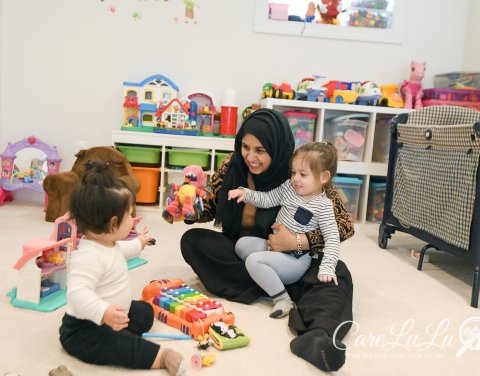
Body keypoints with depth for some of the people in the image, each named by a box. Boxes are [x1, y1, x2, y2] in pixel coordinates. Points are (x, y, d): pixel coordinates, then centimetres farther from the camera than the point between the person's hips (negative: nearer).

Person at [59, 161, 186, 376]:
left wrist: (138, 244, 41)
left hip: (108, 317, 11)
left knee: (145, 312, 22)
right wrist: (104, 313, -55)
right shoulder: (89, 255, -32)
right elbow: (77, 293, -43)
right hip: (82, 329, -11)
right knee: (116, 343, -36)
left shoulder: (107, 243, 3)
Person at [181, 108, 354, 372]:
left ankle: (317, 338, -61)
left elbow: (345, 224, -17)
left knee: (336, 274, -30)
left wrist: (298, 242, -29)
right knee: (191, 241, -22)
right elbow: (210, 208, 2)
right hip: (238, 252, 3)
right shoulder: (232, 166, -10)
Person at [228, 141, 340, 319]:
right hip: (274, 246, 8)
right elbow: (266, 199, 8)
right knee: (242, 244, -1)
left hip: (295, 259, -8)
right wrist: (245, 193, -10)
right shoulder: (289, 187, 4)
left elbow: (332, 239, -18)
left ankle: (283, 300, -17)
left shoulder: (323, 206, -15)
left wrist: (327, 268, -28)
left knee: (254, 260, -24)